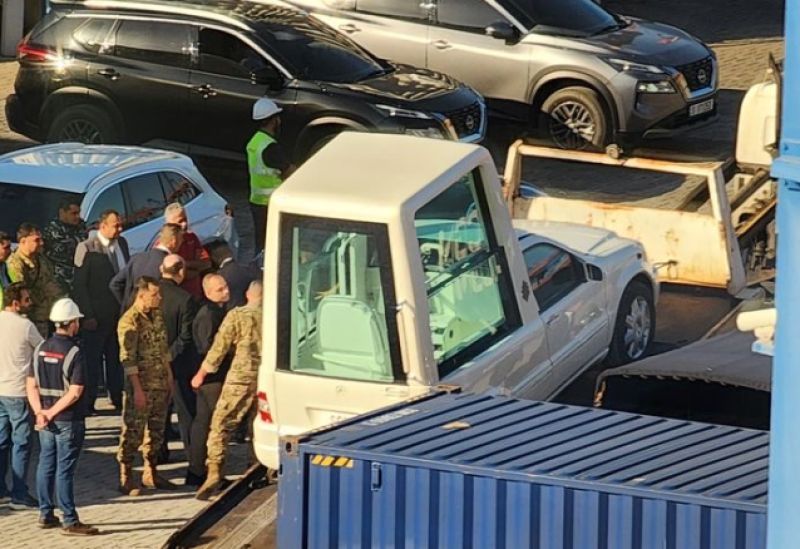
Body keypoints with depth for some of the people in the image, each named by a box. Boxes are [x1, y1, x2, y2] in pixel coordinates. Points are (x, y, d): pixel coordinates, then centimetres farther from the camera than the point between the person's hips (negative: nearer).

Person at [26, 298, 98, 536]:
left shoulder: (41, 349, 5)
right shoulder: (74, 353, -15)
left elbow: (32, 385, 3)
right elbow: (75, 392, -19)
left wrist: (39, 412, -5)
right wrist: (52, 413, -13)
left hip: (46, 421, 6)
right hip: (68, 421, -6)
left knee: (46, 465, 14)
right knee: (65, 469, -4)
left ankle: (46, 515, 20)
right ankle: (70, 521, -1)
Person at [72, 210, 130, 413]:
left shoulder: (122, 244, 8)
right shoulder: (87, 248, -10)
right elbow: (79, 285, -10)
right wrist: (88, 316, -15)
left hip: (119, 312, 6)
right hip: (96, 316, -6)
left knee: (116, 358, 11)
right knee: (92, 359, -1)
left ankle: (118, 399, 18)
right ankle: (88, 402, 5)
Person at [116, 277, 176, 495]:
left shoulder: (157, 316, 9)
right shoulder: (129, 321, -17)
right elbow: (128, 358, -19)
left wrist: (169, 377, 16)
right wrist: (137, 389, -22)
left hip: (160, 384, 8)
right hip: (141, 384, -8)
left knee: (156, 429, 15)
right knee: (133, 431, -3)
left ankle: (151, 473, 26)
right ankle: (126, 477, 4)